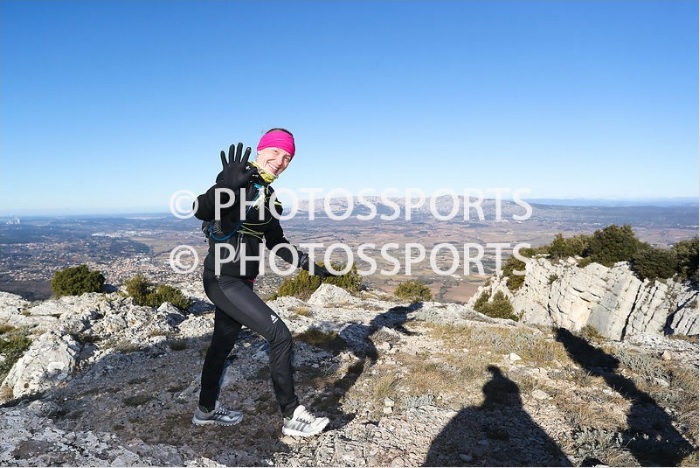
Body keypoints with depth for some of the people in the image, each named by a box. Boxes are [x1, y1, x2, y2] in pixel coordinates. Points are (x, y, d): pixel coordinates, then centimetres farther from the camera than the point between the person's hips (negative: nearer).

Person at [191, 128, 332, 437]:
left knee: (223, 344, 21)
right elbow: (201, 211, -29)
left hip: (240, 281, 9)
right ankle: (292, 416, 2)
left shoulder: (268, 196, 12)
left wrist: (307, 264, 12)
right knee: (280, 335, -11)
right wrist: (227, 184, -45)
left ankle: (206, 410, 41)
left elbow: (276, 242, 19)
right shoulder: (239, 181, -14)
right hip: (223, 280, -9)